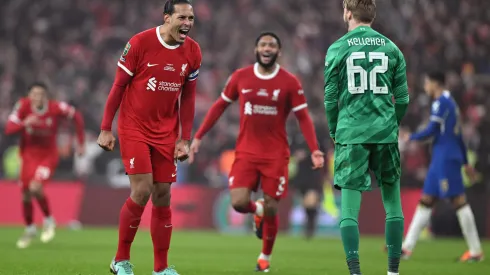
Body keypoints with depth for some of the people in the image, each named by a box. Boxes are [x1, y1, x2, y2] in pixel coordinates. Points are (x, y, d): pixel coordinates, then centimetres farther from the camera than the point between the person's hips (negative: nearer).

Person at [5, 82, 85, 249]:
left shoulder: (57, 108, -19)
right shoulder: (23, 106, -15)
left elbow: (77, 117, 0)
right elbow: (9, 129, -17)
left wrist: (81, 142, 3)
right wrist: (24, 124, -36)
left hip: (48, 155, -3)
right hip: (29, 155, 3)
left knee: (36, 187, -25)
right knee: (26, 195, 6)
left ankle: (49, 221, 1)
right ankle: (29, 229, 32)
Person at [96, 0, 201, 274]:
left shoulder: (193, 51, 0)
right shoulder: (140, 43, -13)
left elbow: (188, 97, 8)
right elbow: (119, 86, -6)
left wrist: (185, 139, 4)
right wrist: (106, 129, -7)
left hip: (166, 133, 4)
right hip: (134, 128, -4)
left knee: (163, 195, 4)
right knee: (142, 191, -14)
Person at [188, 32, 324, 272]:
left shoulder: (290, 82, -6)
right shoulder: (240, 77, 0)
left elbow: (303, 117, -3)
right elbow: (220, 106, 10)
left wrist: (314, 150, -15)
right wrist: (198, 137, 8)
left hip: (276, 155, -1)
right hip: (246, 153, 1)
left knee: (271, 209, 0)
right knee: (238, 203, -14)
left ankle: (265, 257, 24)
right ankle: (257, 210, 24)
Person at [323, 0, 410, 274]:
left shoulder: (337, 49, 0)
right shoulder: (392, 48, 6)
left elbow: (330, 97, 1)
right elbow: (403, 98, 7)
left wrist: (334, 130, 14)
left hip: (351, 133, -2)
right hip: (385, 133, 2)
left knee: (349, 205, -1)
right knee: (392, 199, 12)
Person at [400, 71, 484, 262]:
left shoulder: (441, 103, -10)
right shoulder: (451, 103, 20)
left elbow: (431, 131, -16)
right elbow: (458, 135, 23)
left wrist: (411, 137, 1)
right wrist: (465, 162, 25)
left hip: (446, 158, -10)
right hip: (440, 159, 10)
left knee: (458, 200, -9)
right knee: (426, 201, 9)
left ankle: (476, 251, -9)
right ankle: (407, 247, 10)